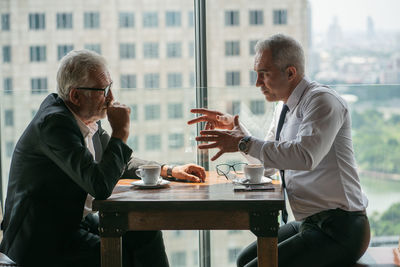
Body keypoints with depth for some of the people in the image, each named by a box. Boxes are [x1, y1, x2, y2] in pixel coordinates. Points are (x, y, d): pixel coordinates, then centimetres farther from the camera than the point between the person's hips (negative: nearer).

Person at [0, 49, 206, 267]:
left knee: (146, 234, 1)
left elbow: (119, 163, 19)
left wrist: (169, 170, 8)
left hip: (75, 220, 9)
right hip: (42, 242, -9)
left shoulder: (87, 118, 3)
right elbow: (100, 186, -32)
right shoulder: (54, 122, -25)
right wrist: (120, 132, -21)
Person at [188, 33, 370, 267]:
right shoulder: (285, 107, 13)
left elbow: (305, 155, -33)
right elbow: (269, 153, 28)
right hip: (310, 222, 10)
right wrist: (234, 126, 13)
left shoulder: (322, 100, -16)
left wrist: (244, 143, -27)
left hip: (338, 230, -10)